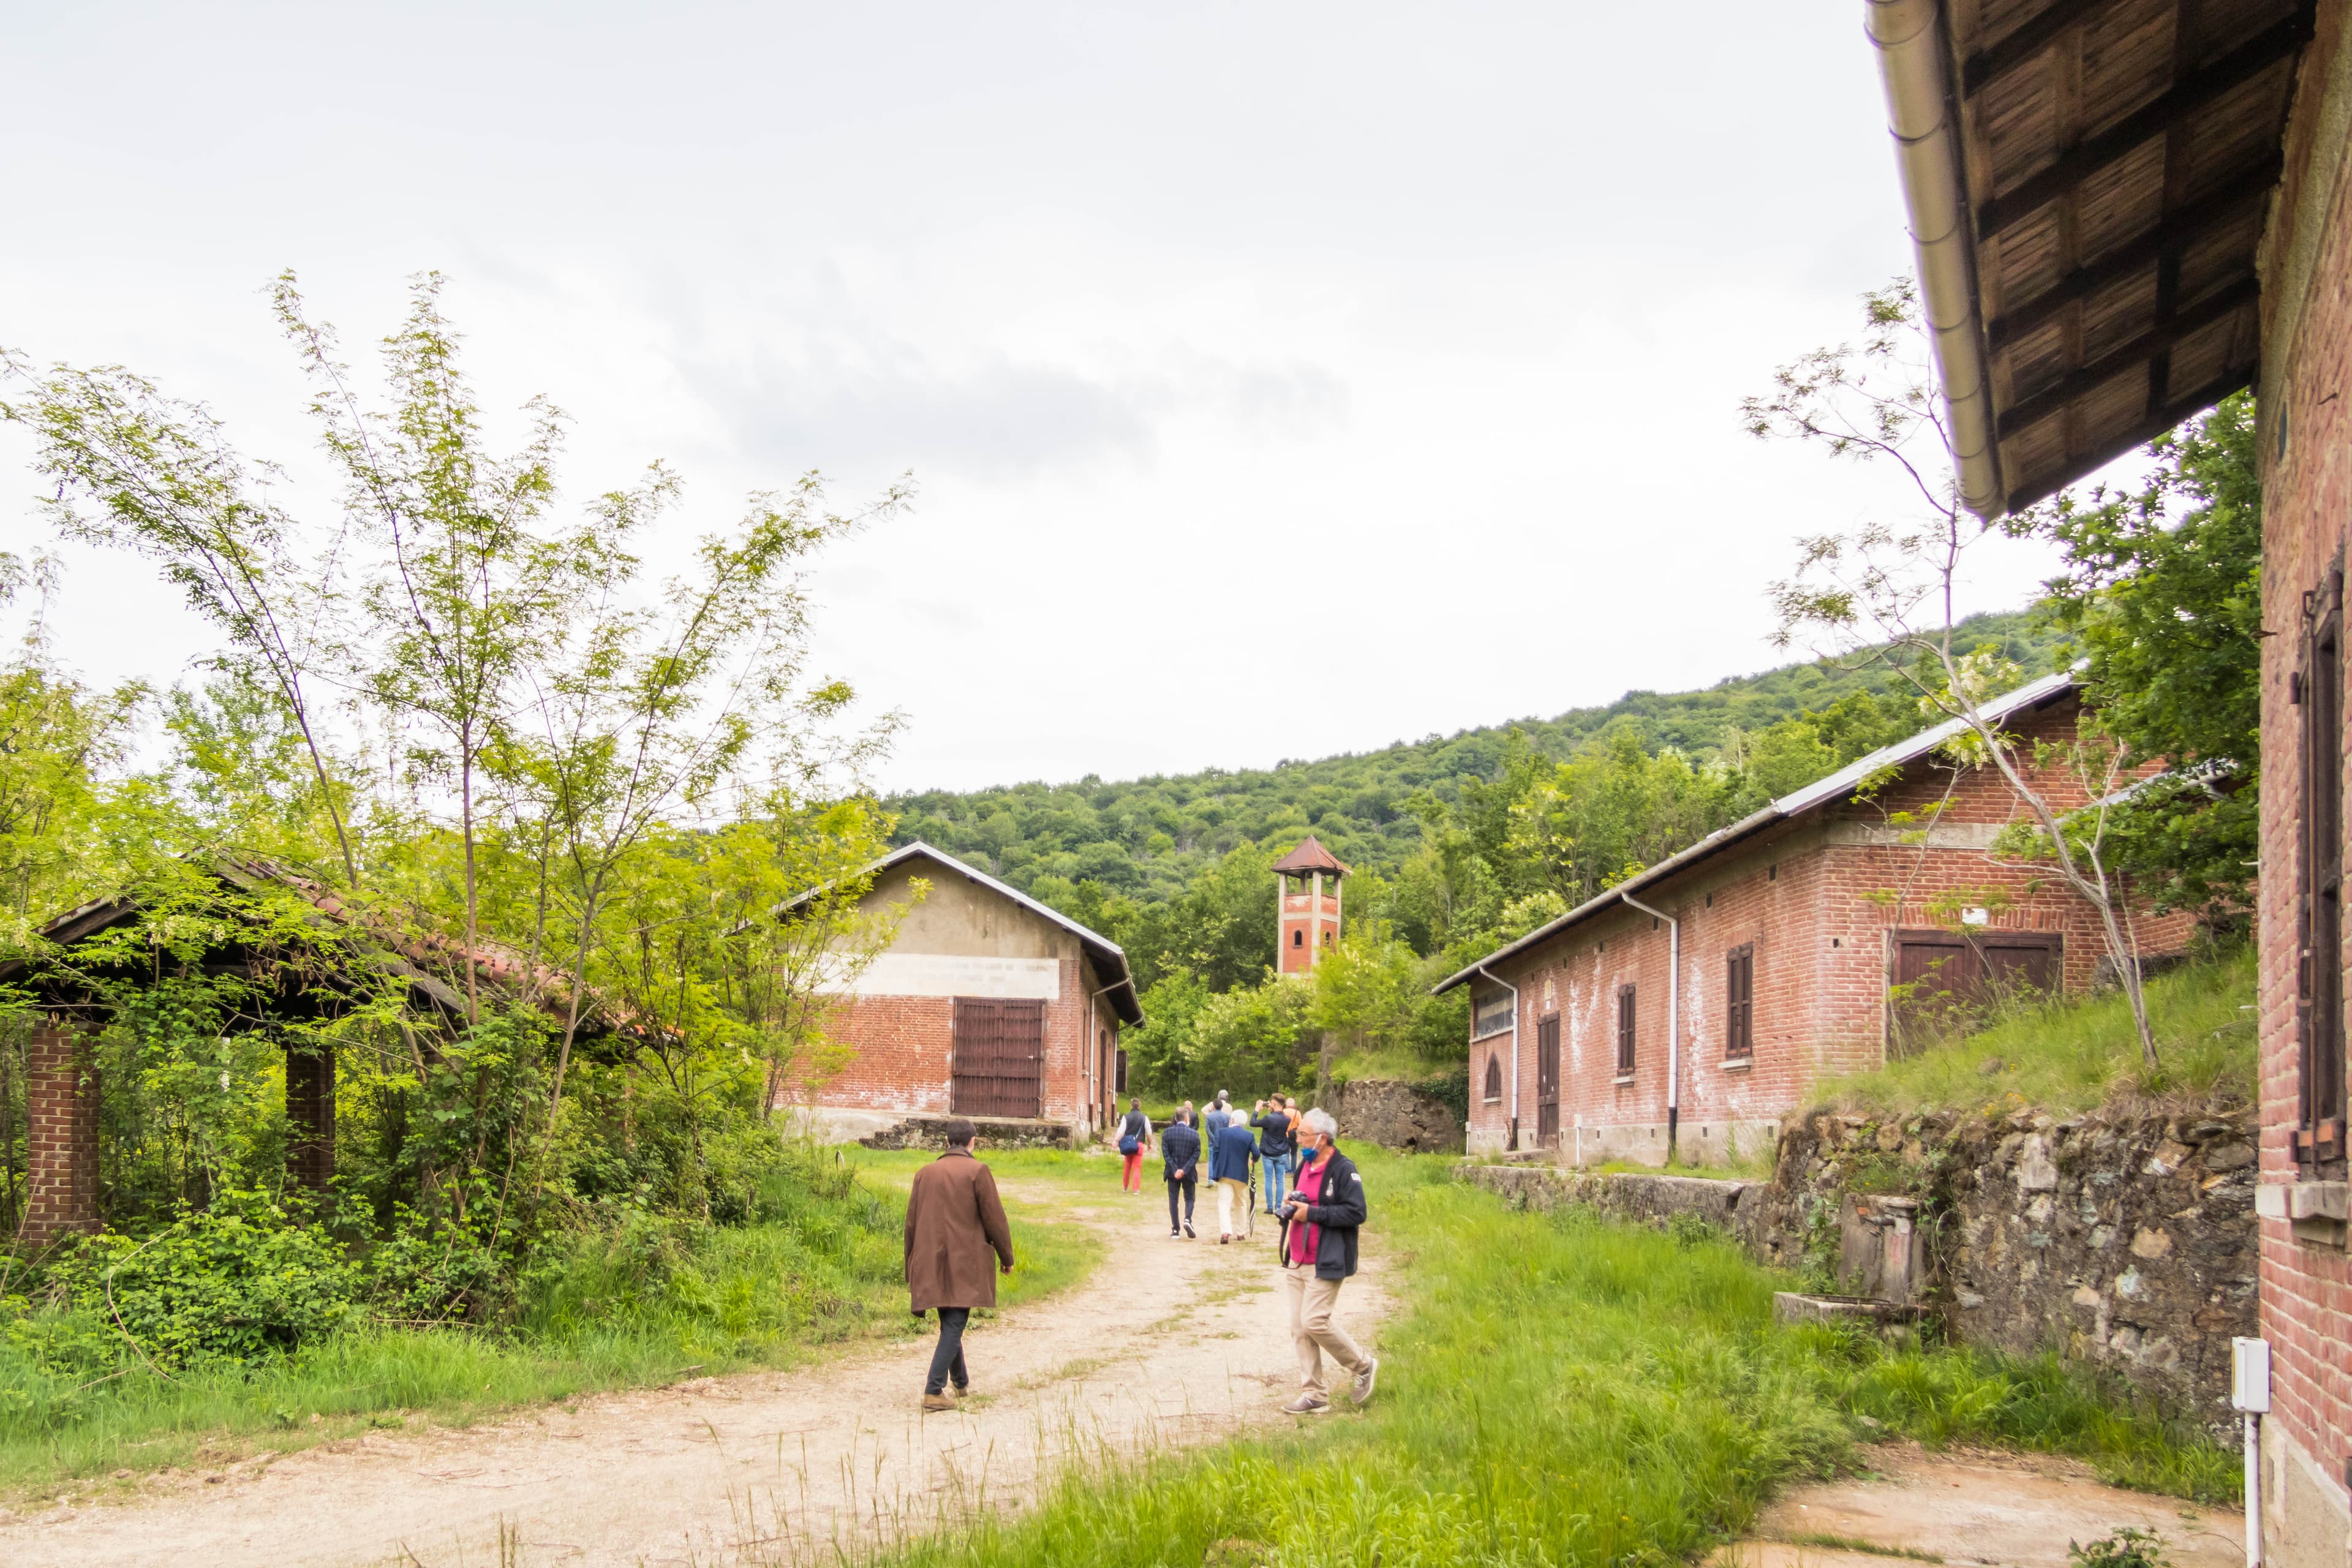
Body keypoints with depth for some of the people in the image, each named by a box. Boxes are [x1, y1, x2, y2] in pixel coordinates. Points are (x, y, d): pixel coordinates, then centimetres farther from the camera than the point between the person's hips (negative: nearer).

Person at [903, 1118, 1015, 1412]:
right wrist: (1006, 1257, 7)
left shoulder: (925, 1173, 9)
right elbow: (994, 1218, -6)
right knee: (954, 1326, -5)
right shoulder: (977, 1172, -7)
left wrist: (912, 1265, 21)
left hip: (930, 1263, 6)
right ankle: (934, 1392, -13)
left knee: (950, 1324, 19)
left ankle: (961, 1383, 32)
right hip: (964, 1264, -5)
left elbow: (911, 1221, 13)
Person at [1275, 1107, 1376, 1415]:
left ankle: (1363, 1366, 10)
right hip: (1297, 1262, 9)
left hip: (1325, 1263, -9)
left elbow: (1356, 1213, -20)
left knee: (1315, 1321, -13)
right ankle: (1313, 1396, 13)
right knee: (1299, 1327, 6)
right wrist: (1292, 1207, 6)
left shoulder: (1344, 1169, -12)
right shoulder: (1305, 1166, 16)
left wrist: (1312, 1212, -19)